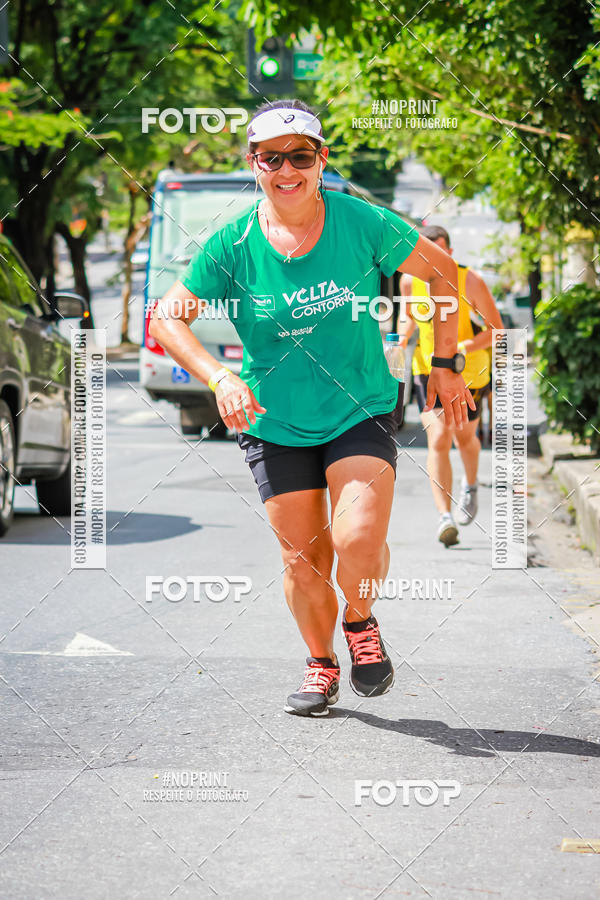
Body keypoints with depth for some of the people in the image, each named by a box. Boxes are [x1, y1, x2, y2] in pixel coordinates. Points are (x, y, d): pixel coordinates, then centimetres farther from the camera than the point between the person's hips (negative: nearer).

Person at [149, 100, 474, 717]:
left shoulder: (363, 223, -11)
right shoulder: (232, 246, -10)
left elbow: (442, 271, 4)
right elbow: (165, 318, -4)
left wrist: (445, 365, 4)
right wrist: (220, 379, -18)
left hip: (361, 413, -1)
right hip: (274, 425, 1)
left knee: (359, 541, -20)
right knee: (303, 557, 3)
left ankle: (360, 624, 13)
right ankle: (321, 664, 31)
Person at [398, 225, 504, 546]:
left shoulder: (471, 282, -20)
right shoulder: (410, 281, -10)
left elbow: (496, 330, -16)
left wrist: (463, 347, -31)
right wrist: (401, 339, -11)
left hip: (468, 371, -1)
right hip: (428, 369, 1)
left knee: (464, 437, 17)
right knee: (438, 439, -15)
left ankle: (470, 486, 51)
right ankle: (445, 517, -21)